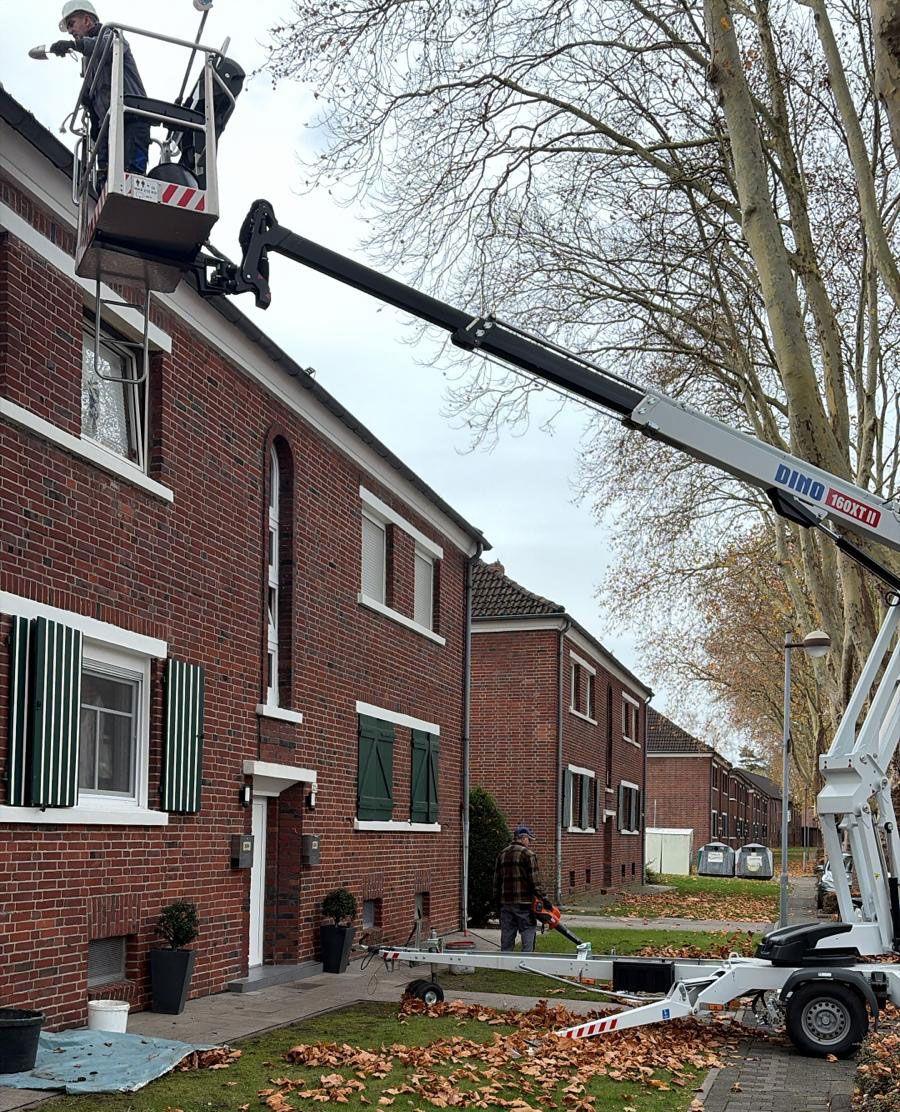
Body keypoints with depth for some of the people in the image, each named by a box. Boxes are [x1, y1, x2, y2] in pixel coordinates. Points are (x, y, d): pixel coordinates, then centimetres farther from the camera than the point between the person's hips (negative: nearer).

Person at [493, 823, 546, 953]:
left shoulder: (501, 854, 13)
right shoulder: (528, 854, -8)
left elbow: (497, 881, 15)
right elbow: (535, 881, -12)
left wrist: (498, 902, 20)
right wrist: (544, 899, -6)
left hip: (505, 904, 6)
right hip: (524, 903, -6)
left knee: (506, 943, 10)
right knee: (528, 941, -2)